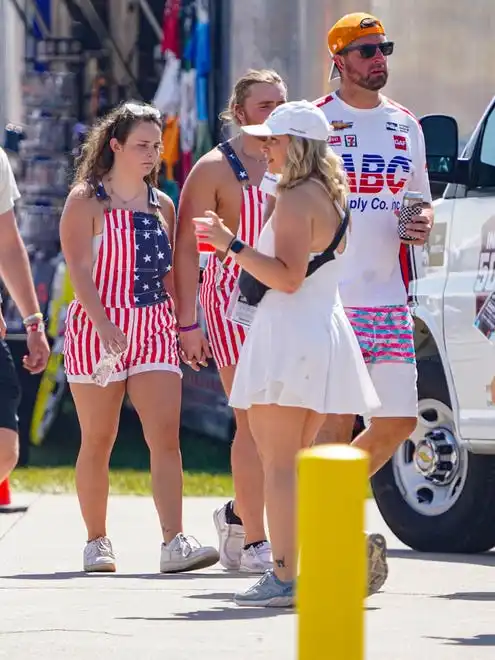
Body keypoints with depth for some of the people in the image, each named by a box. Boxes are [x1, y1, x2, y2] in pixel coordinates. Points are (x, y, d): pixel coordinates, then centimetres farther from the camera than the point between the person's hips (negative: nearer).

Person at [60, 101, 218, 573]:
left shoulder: (161, 205, 14)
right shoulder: (87, 201, -3)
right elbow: (79, 269, -13)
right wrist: (103, 323, -26)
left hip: (154, 329, 4)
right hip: (97, 328, -4)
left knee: (165, 436, -10)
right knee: (98, 441, 2)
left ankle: (174, 543, -17)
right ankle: (96, 542, 14)